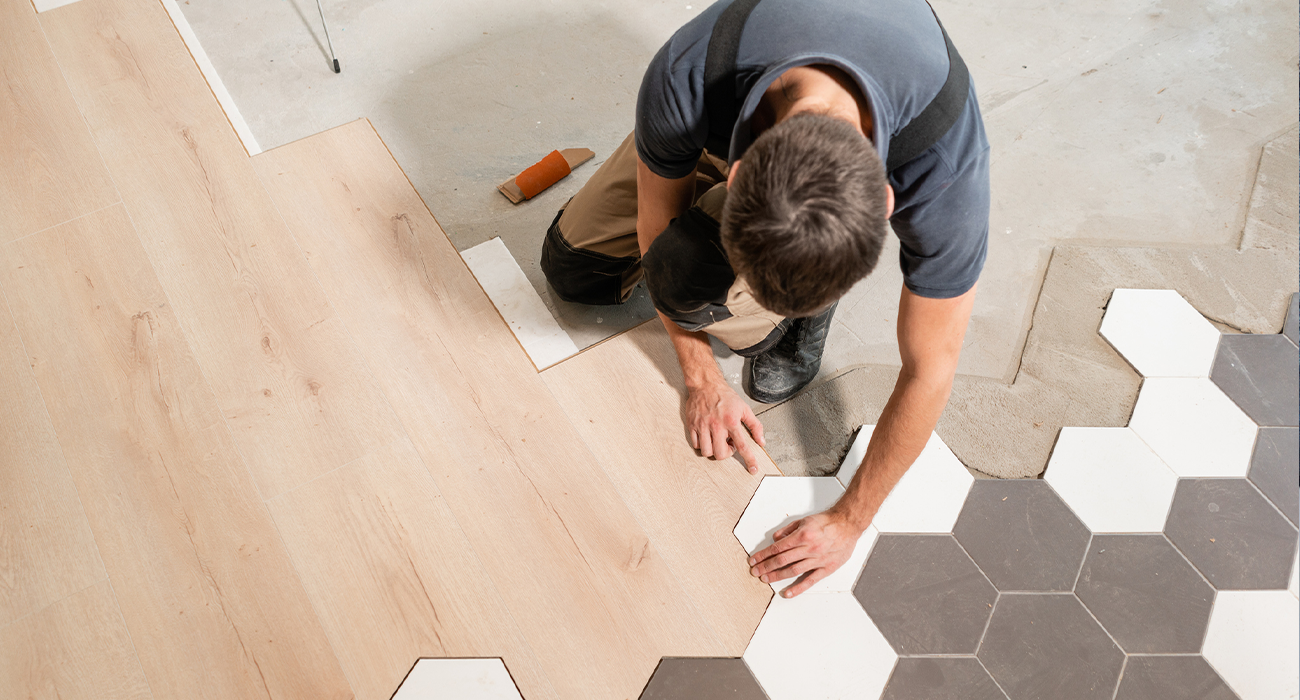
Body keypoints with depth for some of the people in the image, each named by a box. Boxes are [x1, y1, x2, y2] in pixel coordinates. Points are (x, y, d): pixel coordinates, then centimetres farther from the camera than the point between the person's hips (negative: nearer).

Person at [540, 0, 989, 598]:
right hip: (730, 123, 3)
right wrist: (702, 381, -12)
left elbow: (929, 371, -28)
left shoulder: (945, 168, -44)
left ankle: (804, 310, 3)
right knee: (570, 266, 4)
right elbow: (656, 221, -20)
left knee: (689, 274, -30)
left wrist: (849, 521, -19)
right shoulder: (683, 80, -42)